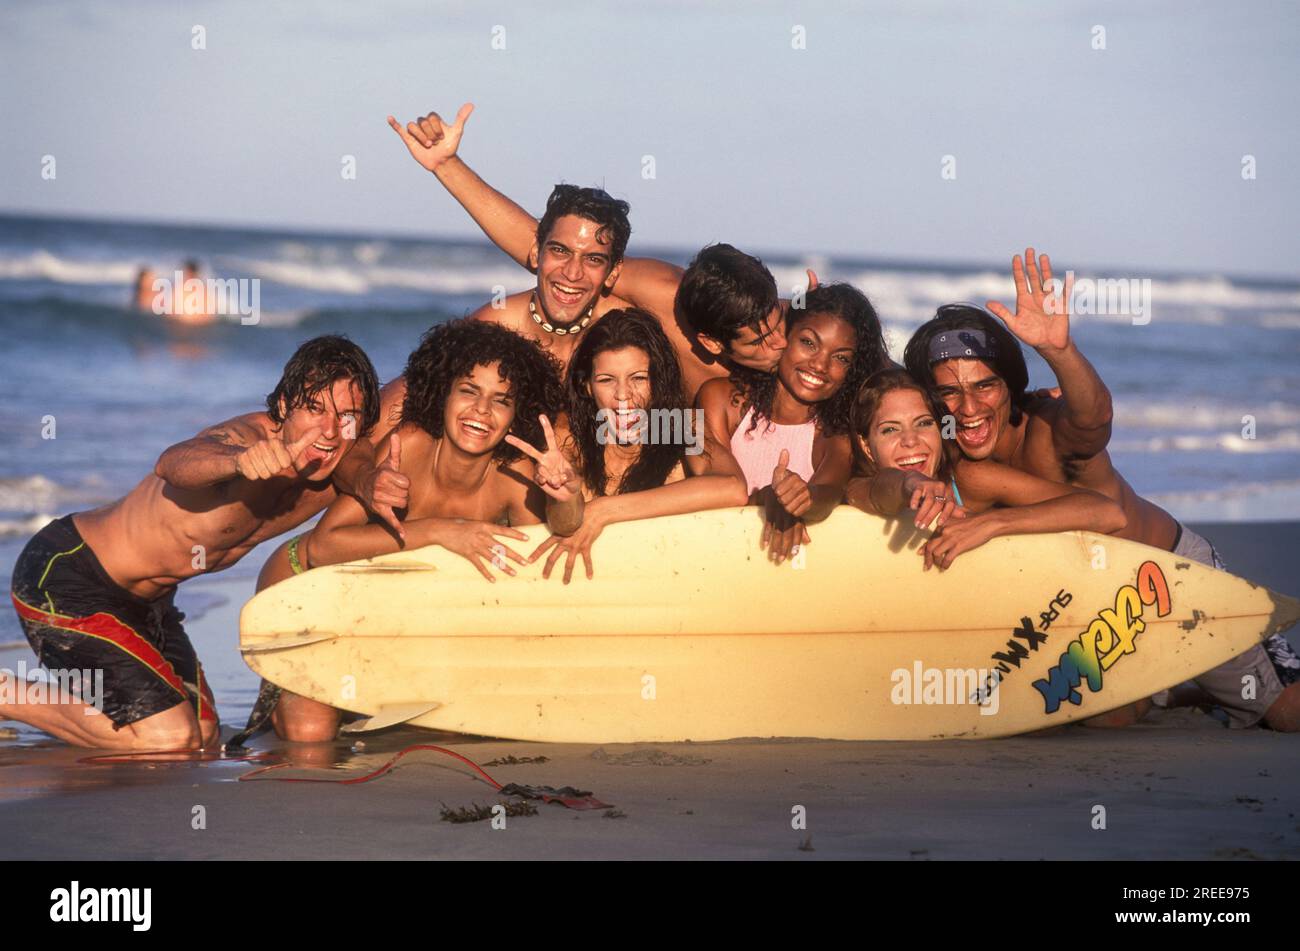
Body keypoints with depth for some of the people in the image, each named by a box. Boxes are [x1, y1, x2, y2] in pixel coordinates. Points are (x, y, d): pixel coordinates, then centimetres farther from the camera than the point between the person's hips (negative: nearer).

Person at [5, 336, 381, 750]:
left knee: (203, 735, 17)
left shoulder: (333, 476, -8)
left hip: (146, 600, 9)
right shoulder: (243, 438, -32)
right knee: (169, 738, -17)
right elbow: (174, 464, -53)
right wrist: (240, 462, -77)